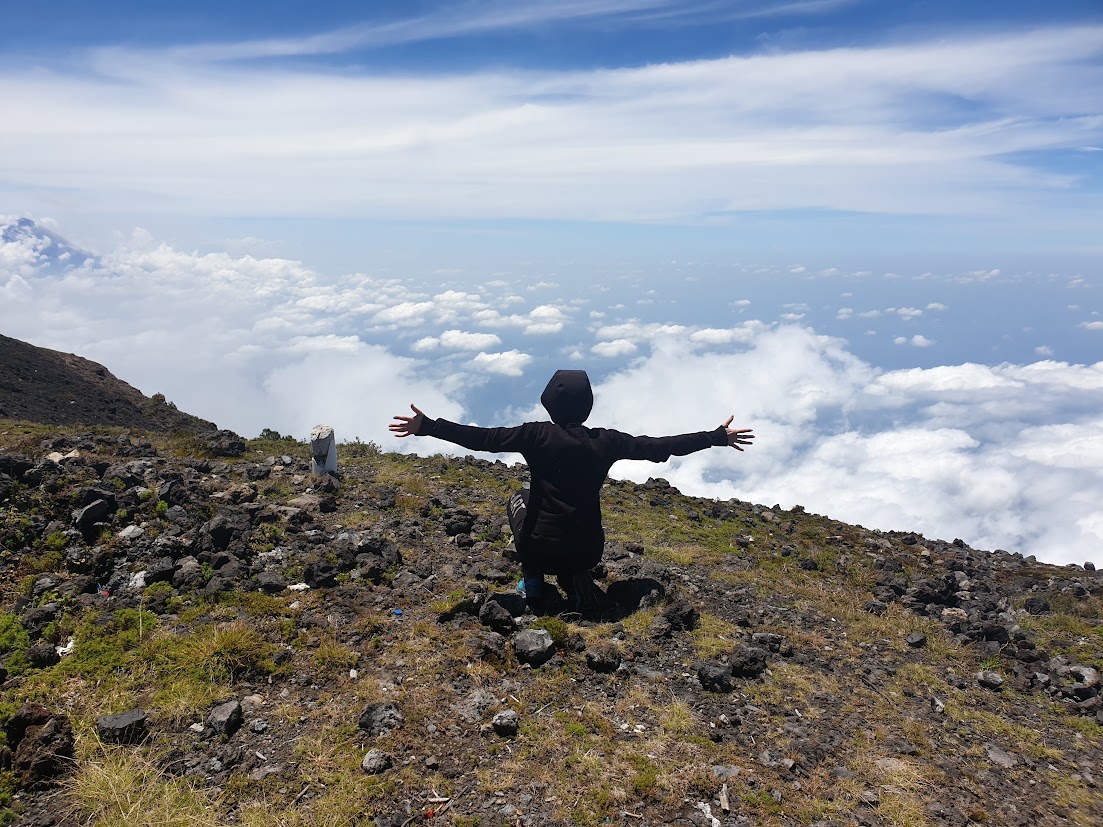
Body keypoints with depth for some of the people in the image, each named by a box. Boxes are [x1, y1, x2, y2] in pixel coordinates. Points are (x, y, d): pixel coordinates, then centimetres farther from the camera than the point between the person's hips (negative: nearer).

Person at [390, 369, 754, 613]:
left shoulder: (537, 435, -11)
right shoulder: (606, 442, -4)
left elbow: (482, 438, -13)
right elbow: (660, 446, 2)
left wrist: (427, 426, -5)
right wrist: (717, 437, 13)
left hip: (541, 547, -3)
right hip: (588, 550, 3)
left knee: (519, 499, 28)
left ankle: (534, 582, 15)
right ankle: (577, 581, 6)